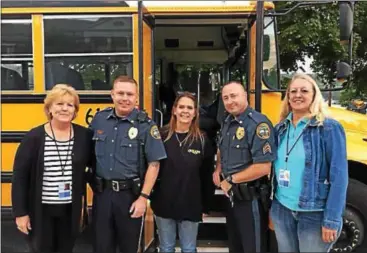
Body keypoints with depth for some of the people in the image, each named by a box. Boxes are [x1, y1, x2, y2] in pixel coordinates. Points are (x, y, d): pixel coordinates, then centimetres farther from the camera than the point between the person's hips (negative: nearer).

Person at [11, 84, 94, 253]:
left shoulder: (84, 136, -3)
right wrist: (20, 212, -7)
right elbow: (20, 176, -6)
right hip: (40, 210, -2)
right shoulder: (34, 137, -8)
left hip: (70, 210, 2)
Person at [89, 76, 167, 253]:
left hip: (130, 194, -2)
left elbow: (154, 164, -8)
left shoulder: (145, 125, -9)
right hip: (101, 193, 3)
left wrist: (143, 197, -12)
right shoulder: (99, 119, 2)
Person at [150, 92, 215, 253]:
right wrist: (147, 195, -5)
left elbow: (207, 176, 3)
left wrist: (206, 205, 4)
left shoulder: (202, 140, -1)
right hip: (164, 203, 0)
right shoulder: (162, 136, -3)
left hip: (191, 205, 0)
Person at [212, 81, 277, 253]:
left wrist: (231, 179, -16)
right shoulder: (227, 122, 6)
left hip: (250, 198, -8)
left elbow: (263, 167, -26)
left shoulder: (258, 124, -20)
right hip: (231, 195, 8)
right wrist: (218, 170, 5)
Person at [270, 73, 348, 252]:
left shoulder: (329, 128, -11)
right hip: (282, 210, 5)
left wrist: (332, 219, -16)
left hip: (315, 214, -5)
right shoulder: (280, 129, 4)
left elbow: (339, 176, -13)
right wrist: (270, 201, 8)